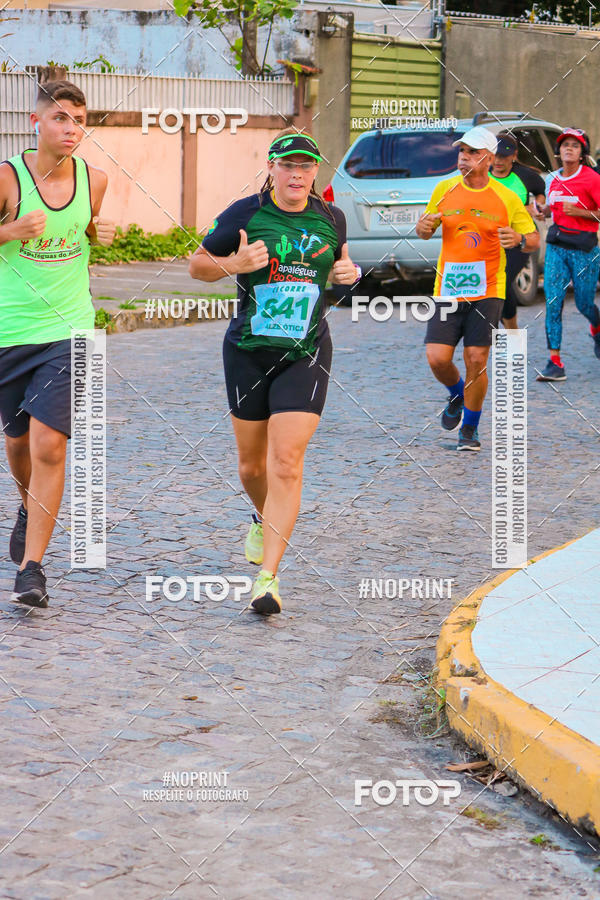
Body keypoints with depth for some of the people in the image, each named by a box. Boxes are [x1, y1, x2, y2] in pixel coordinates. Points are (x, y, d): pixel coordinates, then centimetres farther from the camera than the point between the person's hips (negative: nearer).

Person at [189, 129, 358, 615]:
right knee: (252, 461, 12)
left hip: (306, 355, 0)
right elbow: (198, 265, 2)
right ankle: (264, 520, 47)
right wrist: (235, 263, -17)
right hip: (248, 351, 0)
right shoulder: (245, 214, -5)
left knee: (287, 463, -13)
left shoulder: (330, 218, 4)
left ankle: (268, 577, -13)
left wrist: (348, 271, 1)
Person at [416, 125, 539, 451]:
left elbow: (534, 239, 5)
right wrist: (423, 227, -7)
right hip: (447, 289, 2)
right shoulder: (444, 190, 5)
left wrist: (519, 239, -18)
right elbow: (426, 231, 17)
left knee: (476, 360, -6)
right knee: (437, 358, -8)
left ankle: (470, 429, 14)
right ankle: (457, 395, 27)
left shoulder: (506, 198, -1)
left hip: (487, 291, -2)